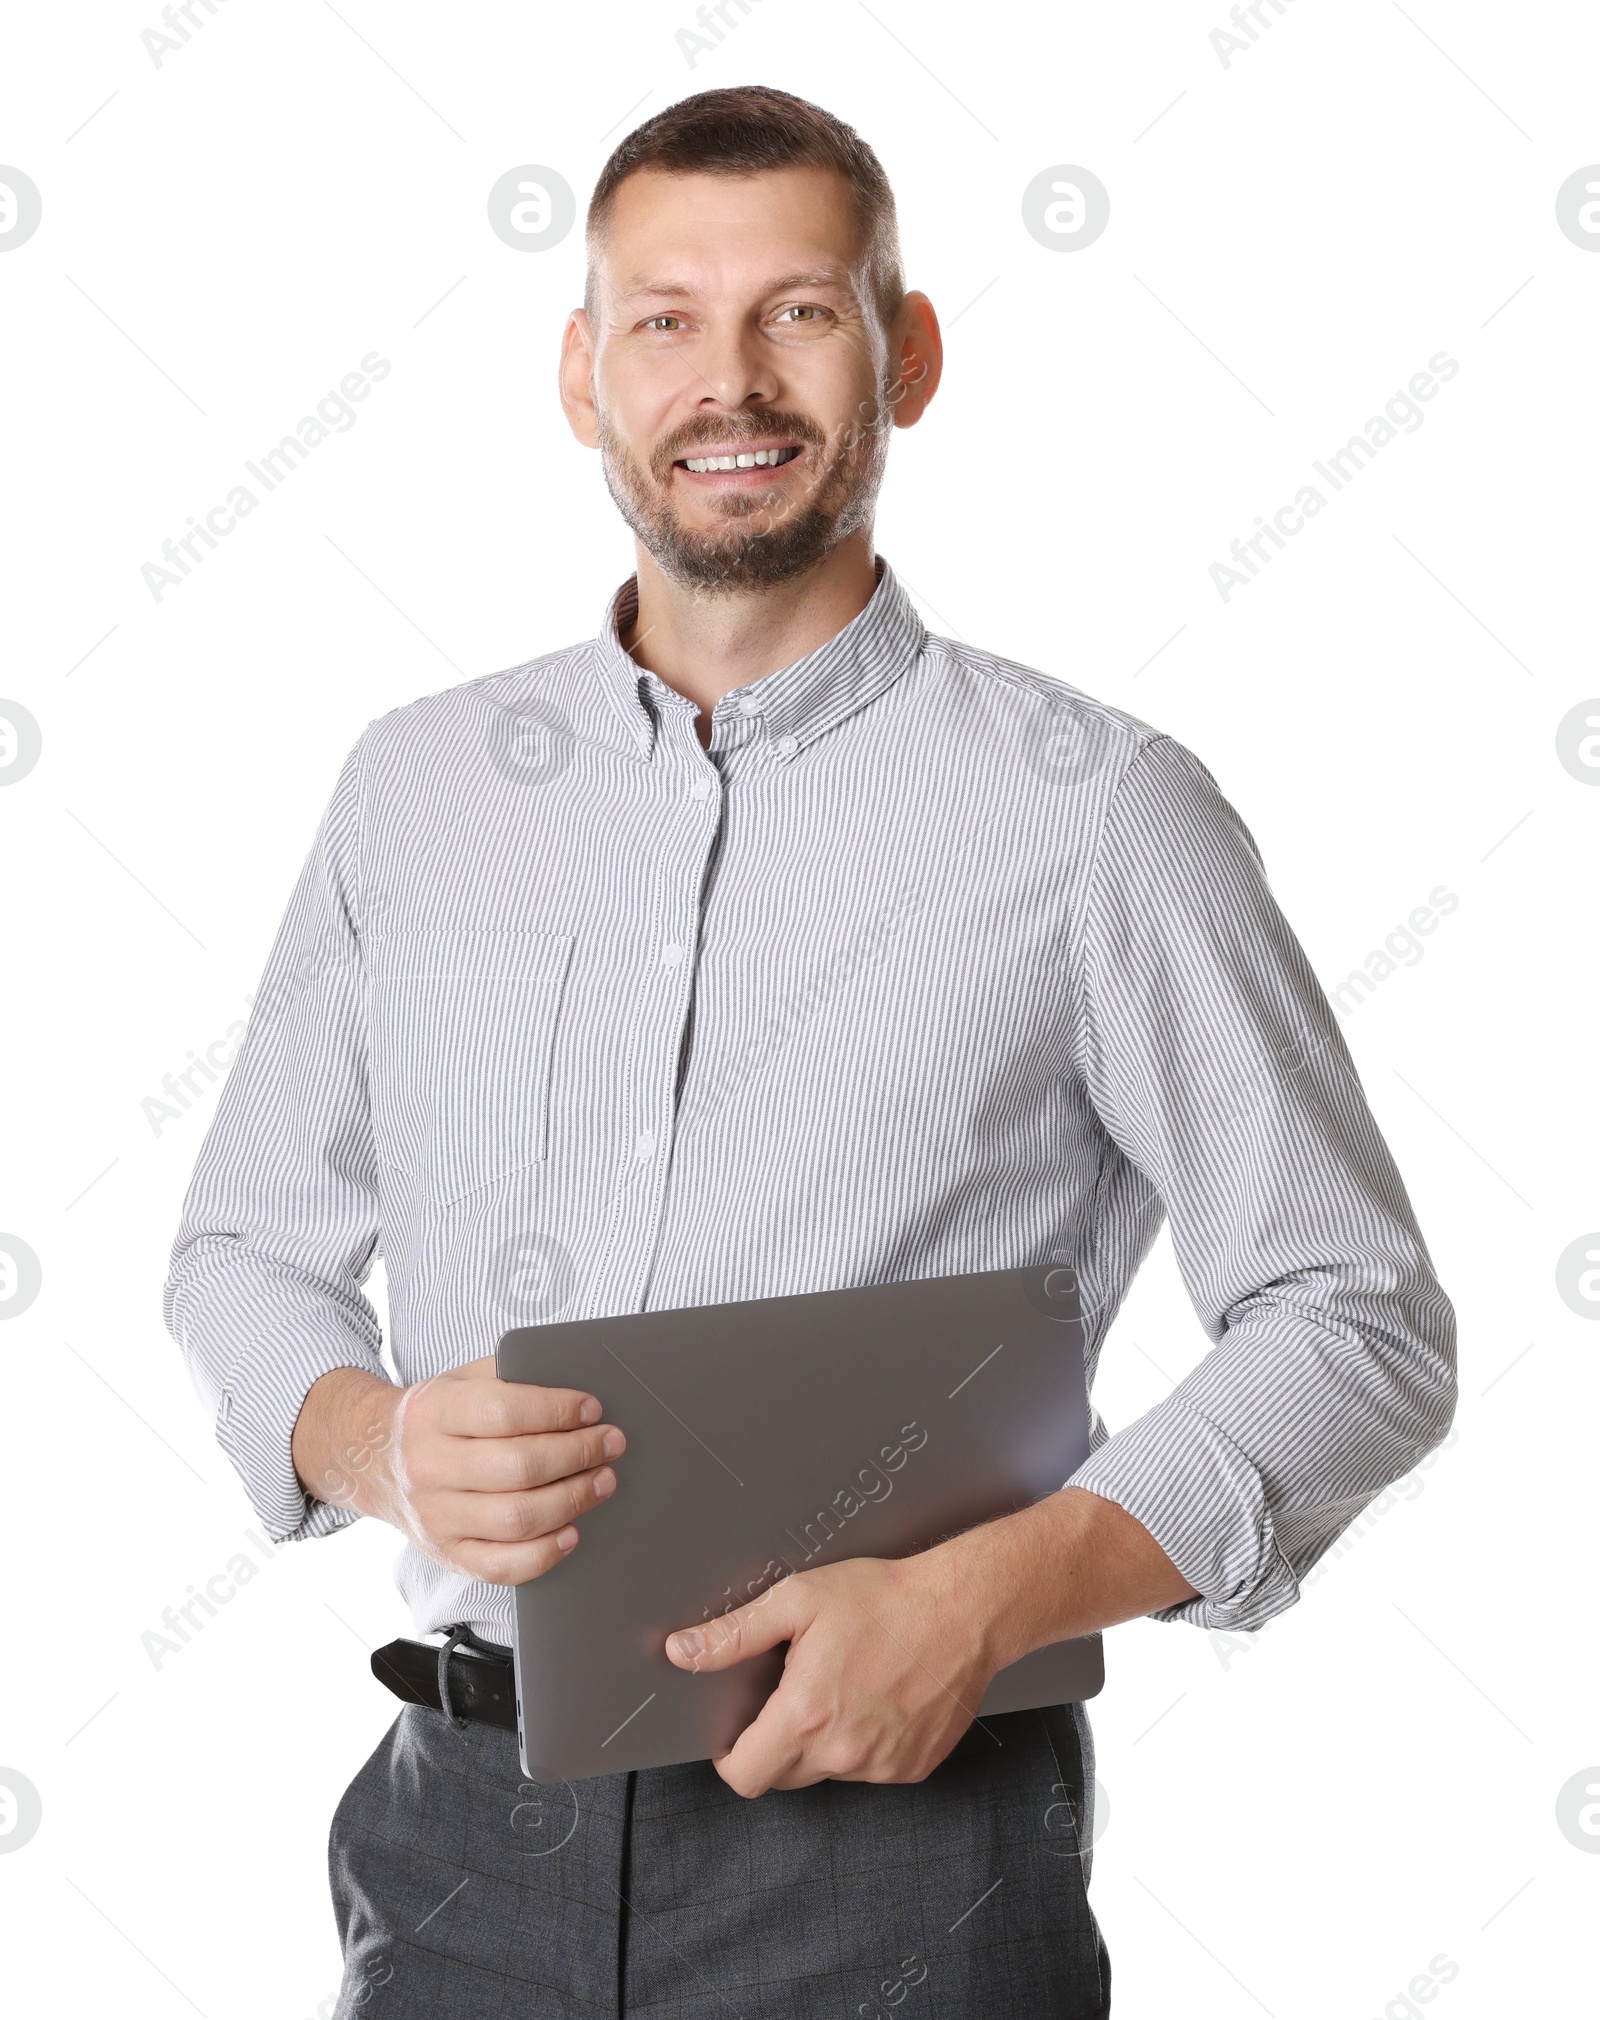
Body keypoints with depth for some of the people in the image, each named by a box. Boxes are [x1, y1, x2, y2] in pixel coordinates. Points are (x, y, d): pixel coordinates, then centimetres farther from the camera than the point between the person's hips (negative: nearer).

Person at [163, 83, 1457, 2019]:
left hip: (891, 1841, -3)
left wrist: (982, 1595, -17)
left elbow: (1360, 1318, -4)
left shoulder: (1095, 808, -5)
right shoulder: (417, 785, 7)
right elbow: (246, 1246, 14)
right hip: (469, 1824, 3)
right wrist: (379, 1442, -8)